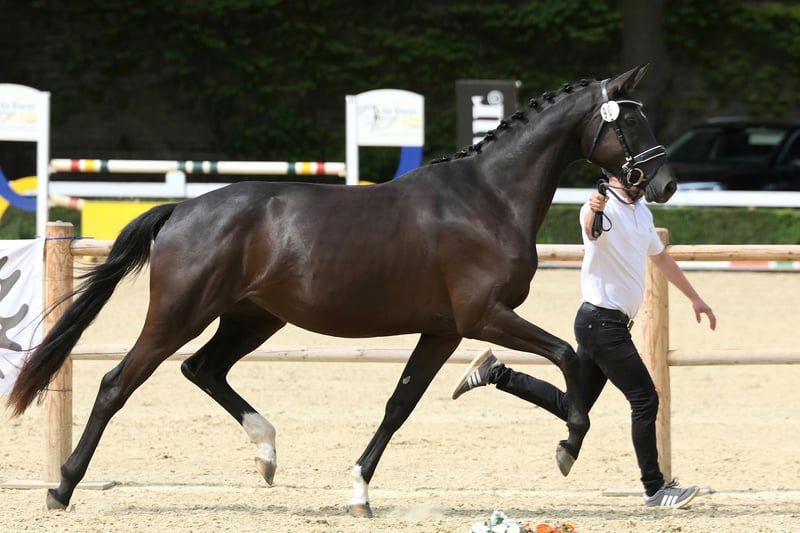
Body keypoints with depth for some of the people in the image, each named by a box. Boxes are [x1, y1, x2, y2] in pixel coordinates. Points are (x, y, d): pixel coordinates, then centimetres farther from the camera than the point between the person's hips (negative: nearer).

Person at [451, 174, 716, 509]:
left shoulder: (642, 213, 15)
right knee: (645, 400, -7)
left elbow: (661, 256, 30)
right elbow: (591, 230, -39)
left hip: (608, 324, 9)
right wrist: (594, 211, -63)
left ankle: (495, 373, 18)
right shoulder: (604, 208, -15)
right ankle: (655, 489, 2)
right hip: (602, 321, -9)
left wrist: (694, 298, 35)